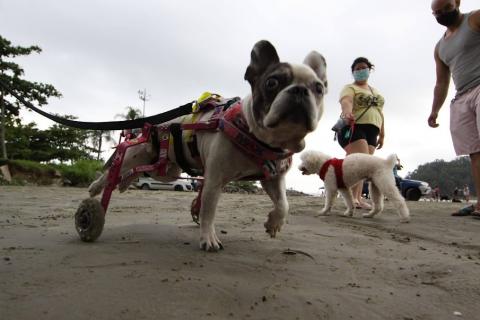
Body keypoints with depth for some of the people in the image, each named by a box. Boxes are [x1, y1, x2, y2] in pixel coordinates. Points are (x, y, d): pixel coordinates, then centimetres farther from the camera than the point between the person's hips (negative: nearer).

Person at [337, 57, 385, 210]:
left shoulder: (375, 91, 27)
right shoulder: (350, 88, 3)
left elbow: (379, 112, 27)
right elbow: (346, 101, -19)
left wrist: (382, 134, 20)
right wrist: (347, 112, -43)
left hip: (371, 132, 7)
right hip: (353, 128, -7)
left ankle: (357, 198, 0)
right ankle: (353, 197, -24)